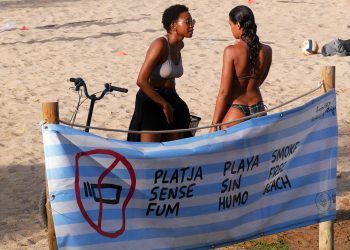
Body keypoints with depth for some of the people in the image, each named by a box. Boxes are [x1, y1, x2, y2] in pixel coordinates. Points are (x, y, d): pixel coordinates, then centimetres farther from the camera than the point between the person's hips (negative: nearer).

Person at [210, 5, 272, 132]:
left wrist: (214, 125, -7)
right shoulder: (266, 51, 0)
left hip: (235, 110, -5)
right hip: (258, 108, 5)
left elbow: (224, 92, -13)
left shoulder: (231, 51, -14)